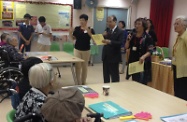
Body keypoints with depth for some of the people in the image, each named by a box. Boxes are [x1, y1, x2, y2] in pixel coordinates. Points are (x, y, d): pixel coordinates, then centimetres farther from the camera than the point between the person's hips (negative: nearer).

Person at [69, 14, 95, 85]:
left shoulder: (90, 30, -7)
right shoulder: (77, 28, 0)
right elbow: (73, 38, 7)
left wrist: (89, 33, -26)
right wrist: (70, 33, -12)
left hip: (86, 50, -1)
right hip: (77, 50, 1)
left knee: (84, 66, 10)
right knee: (78, 66, 2)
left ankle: (83, 82, 23)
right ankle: (78, 82, 10)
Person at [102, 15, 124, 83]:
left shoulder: (120, 32, -9)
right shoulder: (107, 30, 10)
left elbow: (120, 43, -21)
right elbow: (104, 40, 9)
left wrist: (110, 42, -31)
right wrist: (104, 36, -11)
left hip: (114, 57, -6)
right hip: (106, 56, 6)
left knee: (114, 76, 4)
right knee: (106, 75, 15)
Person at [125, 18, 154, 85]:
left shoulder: (147, 37, -8)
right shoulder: (133, 36, 8)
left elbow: (150, 51, -14)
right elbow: (126, 47, 7)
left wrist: (144, 56, -33)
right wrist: (128, 40, -11)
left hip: (142, 63, -5)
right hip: (133, 62, 5)